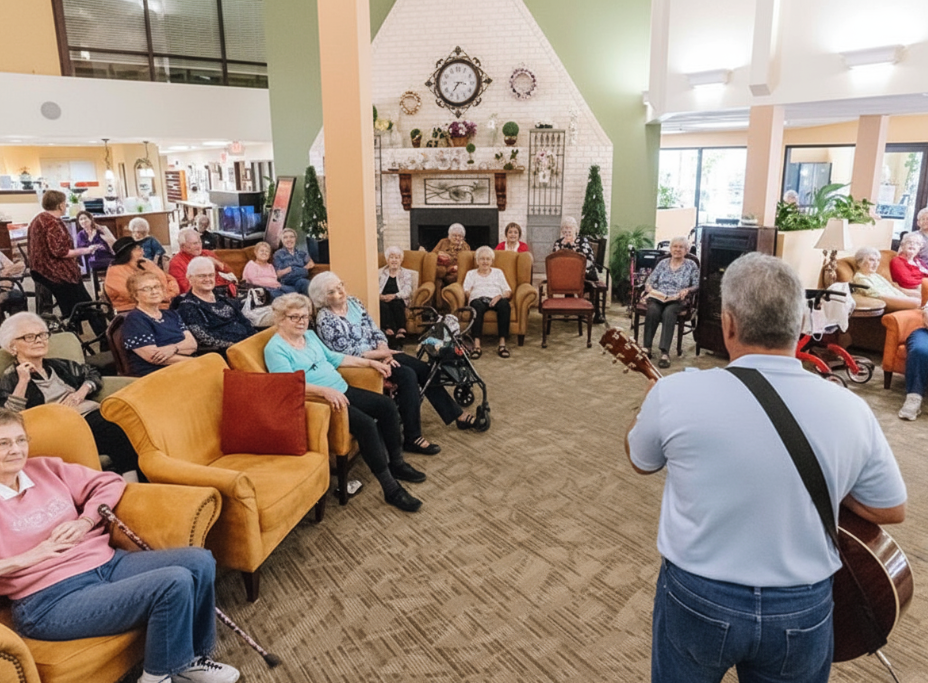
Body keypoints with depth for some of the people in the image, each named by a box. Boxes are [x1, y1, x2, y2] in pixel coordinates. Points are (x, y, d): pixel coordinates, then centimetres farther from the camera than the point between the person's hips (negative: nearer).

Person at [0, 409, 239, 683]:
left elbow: (109, 482, 16)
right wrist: (23, 559, -16)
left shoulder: (45, 468, 11)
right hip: (51, 600, -7)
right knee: (175, 582, -26)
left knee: (199, 561, -12)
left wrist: (85, 520, -1)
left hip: (105, 562, 7)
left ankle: (193, 657, 9)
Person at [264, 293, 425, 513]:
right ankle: (391, 489, -17)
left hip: (341, 391, 9)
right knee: (366, 424, -26)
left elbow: (333, 357, 24)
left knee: (387, 406, 0)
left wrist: (370, 362, 21)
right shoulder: (275, 349, -11)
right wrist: (325, 391, -37)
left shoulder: (309, 335, 15)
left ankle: (396, 463, 15)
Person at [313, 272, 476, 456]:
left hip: (378, 353, 8)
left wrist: (383, 349, -12)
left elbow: (375, 330, 7)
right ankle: (412, 438, -20)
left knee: (424, 368, -6)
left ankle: (458, 415, 4)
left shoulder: (353, 302, 6)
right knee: (407, 375, -26)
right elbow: (347, 353, -19)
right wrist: (380, 354, -19)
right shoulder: (325, 320, -16)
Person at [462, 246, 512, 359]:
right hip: (478, 298, -1)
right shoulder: (471, 273, 30)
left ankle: (502, 343, -42)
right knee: (477, 306, -40)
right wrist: (467, 293, -10)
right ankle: (476, 345, -50)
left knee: (504, 304, -37)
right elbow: (466, 290, 14)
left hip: (495, 299, 1)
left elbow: (508, 291, 17)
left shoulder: (498, 272, 30)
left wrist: (500, 296, -5)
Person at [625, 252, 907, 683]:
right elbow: (891, 511, 1)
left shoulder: (675, 394, -20)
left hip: (696, 599, -1)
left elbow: (640, 461, 1)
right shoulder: (850, 410, -13)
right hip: (801, 610, 2)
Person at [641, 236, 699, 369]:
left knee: (669, 313, -38)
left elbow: (697, 285, 8)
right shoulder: (663, 263, 19)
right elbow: (650, 280, 15)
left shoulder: (691, 265, 12)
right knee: (653, 310, -35)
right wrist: (649, 287, -7)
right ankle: (647, 347, -31)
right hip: (658, 297, 2)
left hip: (677, 300, -2)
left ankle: (665, 352, -44)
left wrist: (687, 290, -12)